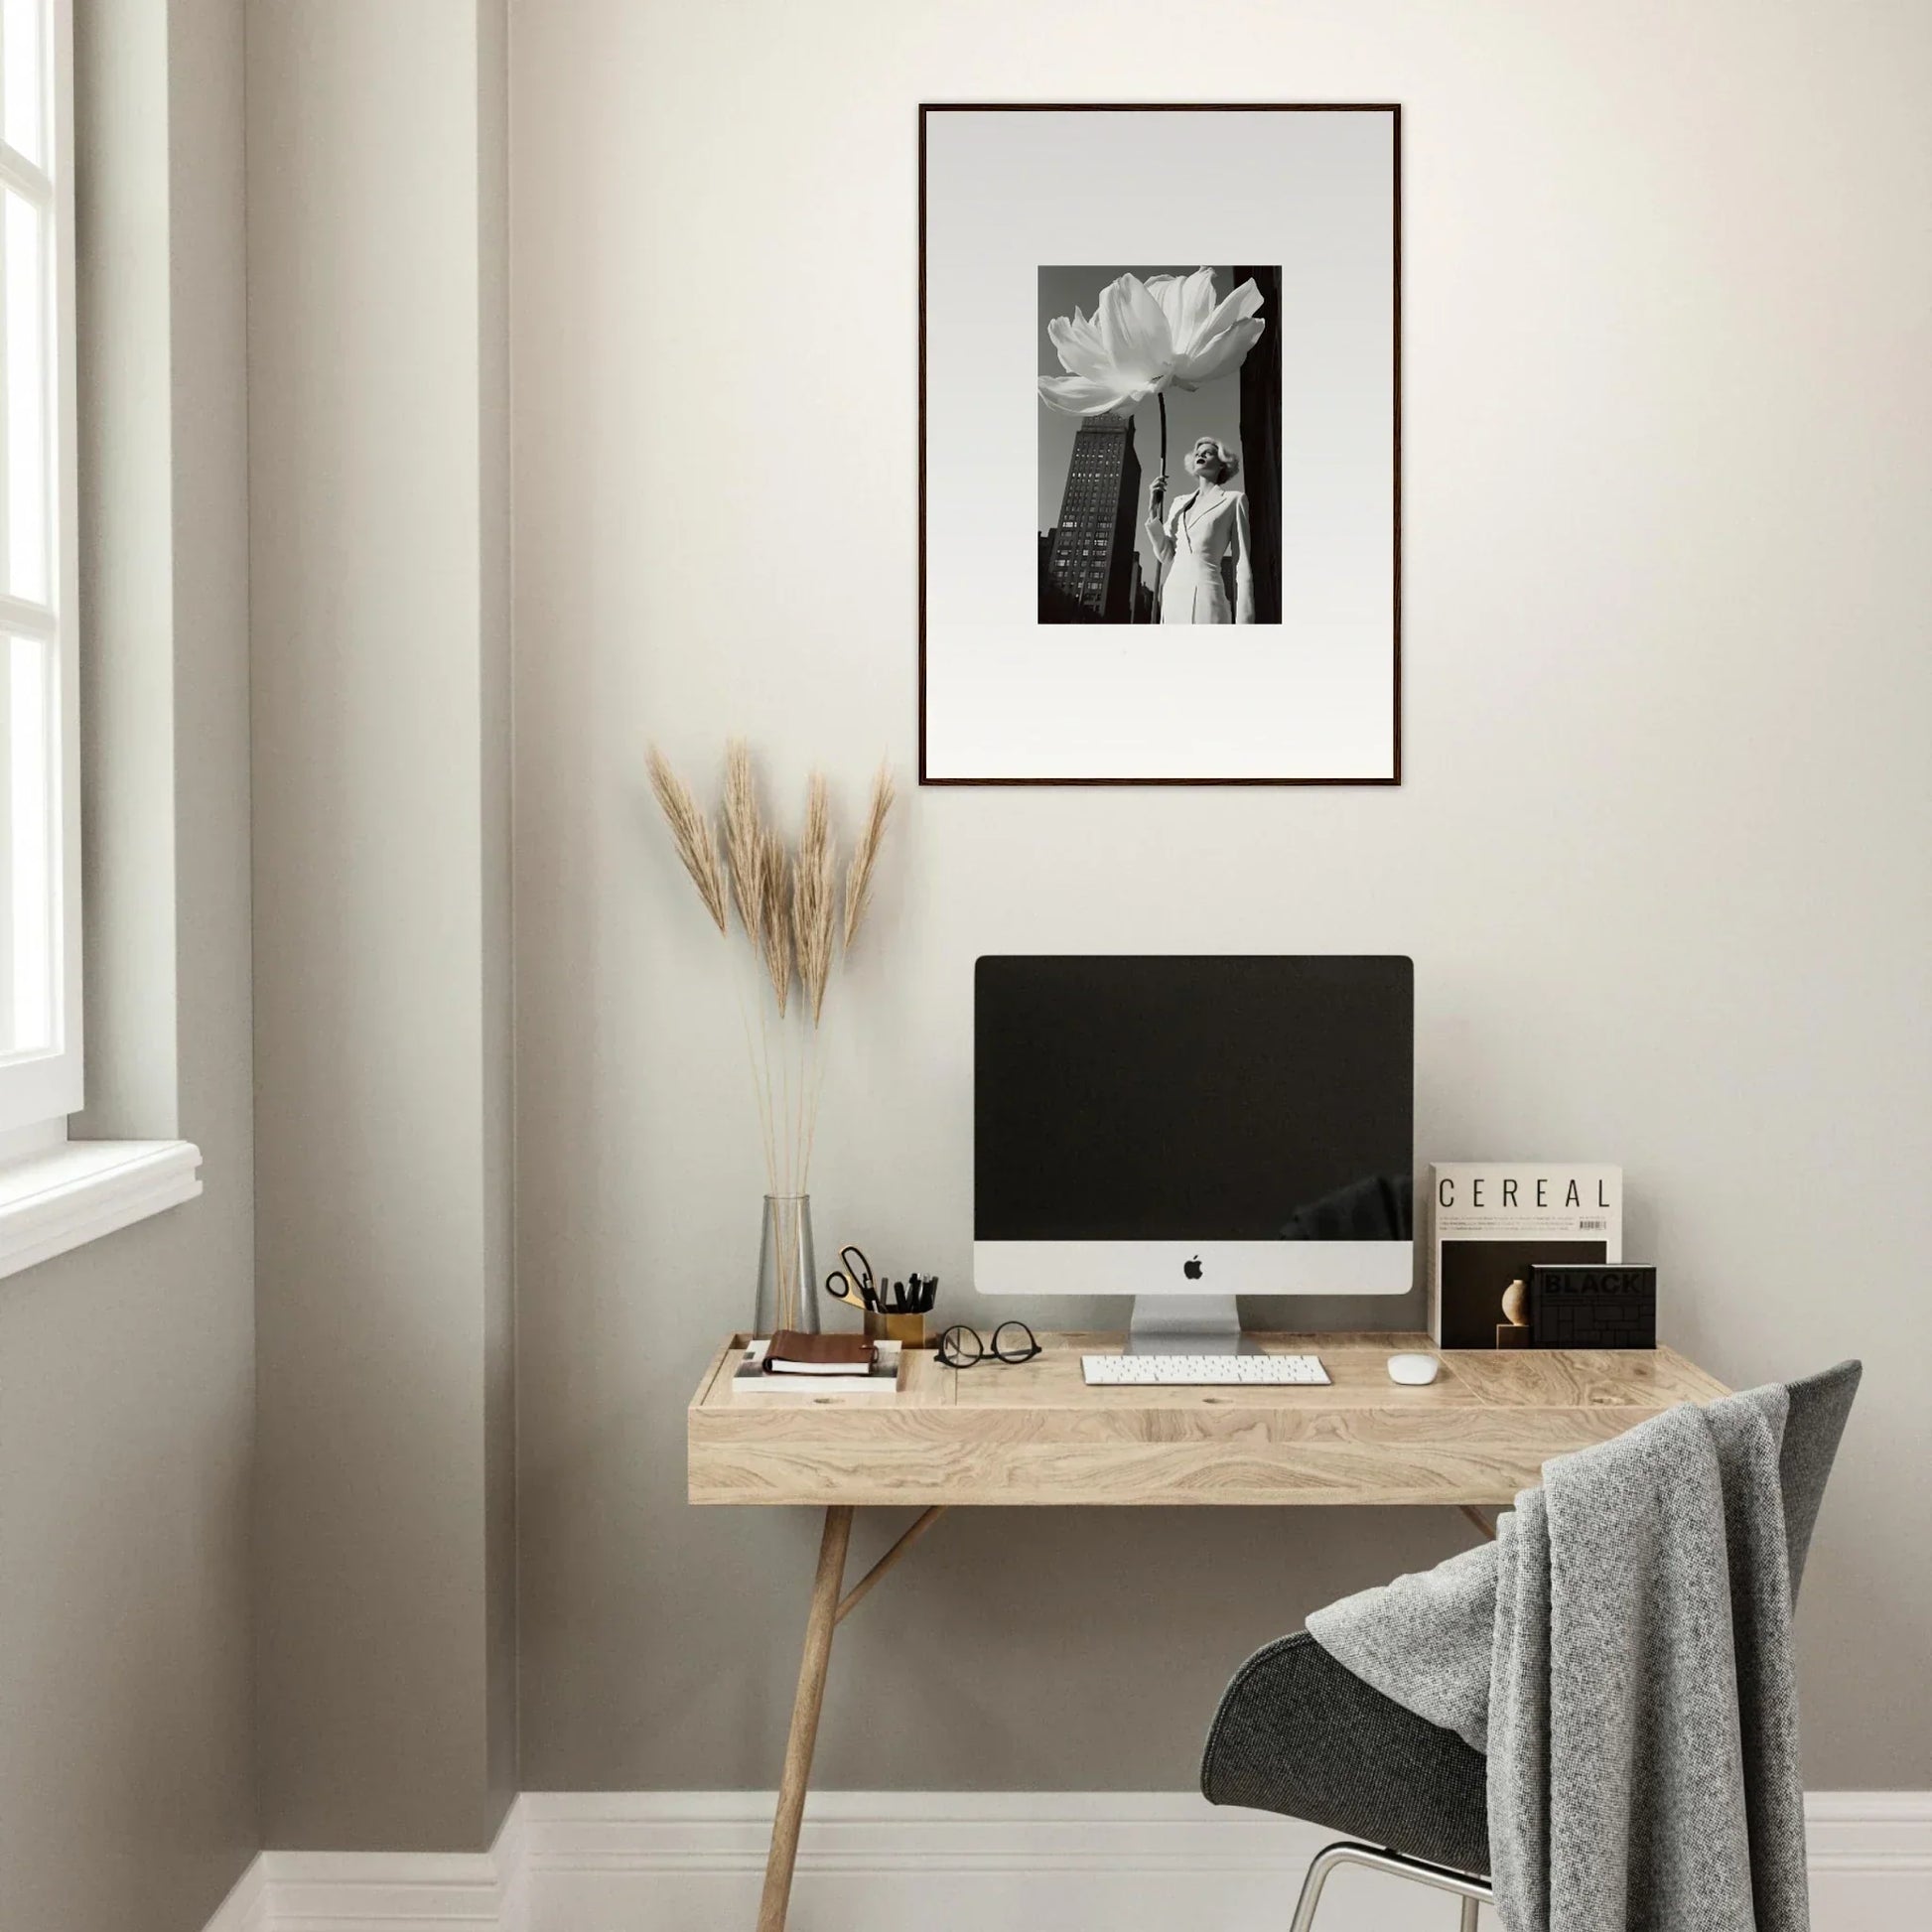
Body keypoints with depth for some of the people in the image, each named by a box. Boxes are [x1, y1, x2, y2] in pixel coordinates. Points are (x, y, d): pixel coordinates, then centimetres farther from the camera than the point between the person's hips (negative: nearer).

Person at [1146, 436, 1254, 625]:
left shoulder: (1233, 500, 8)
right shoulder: (1181, 502, 22)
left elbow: (1242, 566, 1)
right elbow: (1166, 556, 14)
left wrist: (1243, 622, -10)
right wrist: (1153, 509, 6)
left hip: (1204, 597, -5)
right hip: (1172, 597, 5)